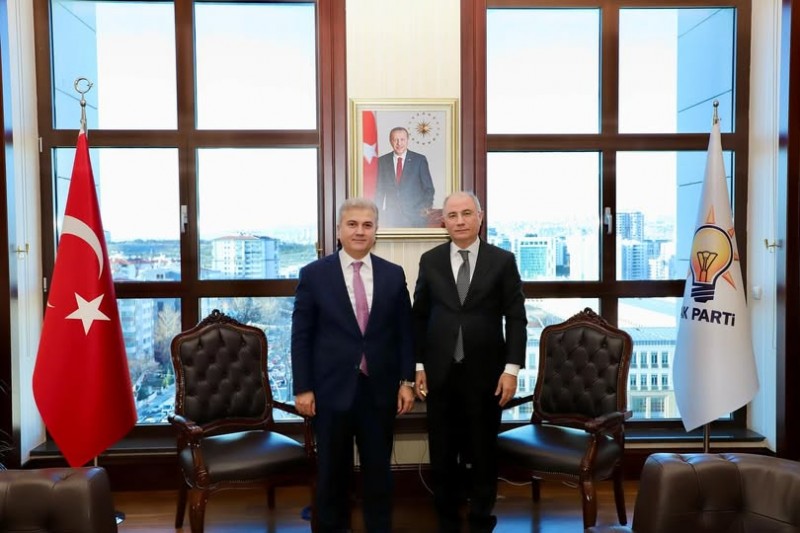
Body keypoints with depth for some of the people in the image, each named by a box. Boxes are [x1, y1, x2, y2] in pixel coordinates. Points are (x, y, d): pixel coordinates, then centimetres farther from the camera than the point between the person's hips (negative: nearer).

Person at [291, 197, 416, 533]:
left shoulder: (393, 275, 3)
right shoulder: (314, 274, -2)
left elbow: (404, 333, 6)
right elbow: (301, 336, -3)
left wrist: (406, 381, 1)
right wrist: (302, 388, -6)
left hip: (379, 388, 2)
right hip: (332, 389, -1)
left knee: (379, 469, 13)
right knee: (332, 471, 13)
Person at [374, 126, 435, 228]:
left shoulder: (420, 159, 1)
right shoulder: (382, 161, 7)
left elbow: (428, 187, 3)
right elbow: (379, 189, 11)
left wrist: (426, 207, -10)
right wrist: (378, 211, 4)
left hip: (415, 216, -1)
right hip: (391, 216, 2)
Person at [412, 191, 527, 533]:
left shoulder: (503, 260, -1)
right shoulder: (430, 261, 4)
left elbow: (516, 318, -2)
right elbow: (419, 317, 5)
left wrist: (511, 368, -8)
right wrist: (418, 366, 1)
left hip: (485, 372, -1)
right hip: (440, 371, 2)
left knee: (483, 451, 11)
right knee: (442, 453, 11)